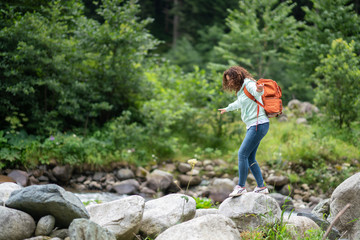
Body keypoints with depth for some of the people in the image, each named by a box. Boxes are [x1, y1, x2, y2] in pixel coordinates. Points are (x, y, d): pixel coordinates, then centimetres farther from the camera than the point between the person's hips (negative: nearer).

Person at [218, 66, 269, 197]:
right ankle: (261, 187, 12)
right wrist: (227, 109, 59)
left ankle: (241, 187, -9)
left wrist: (259, 90, -58)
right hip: (253, 126, 10)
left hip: (258, 124, -10)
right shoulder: (241, 89, 20)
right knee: (250, 158, 8)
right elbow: (239, 103, 42)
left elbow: (257, 92, -33)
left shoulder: (249, 84, -9)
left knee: (242, 154, -13)